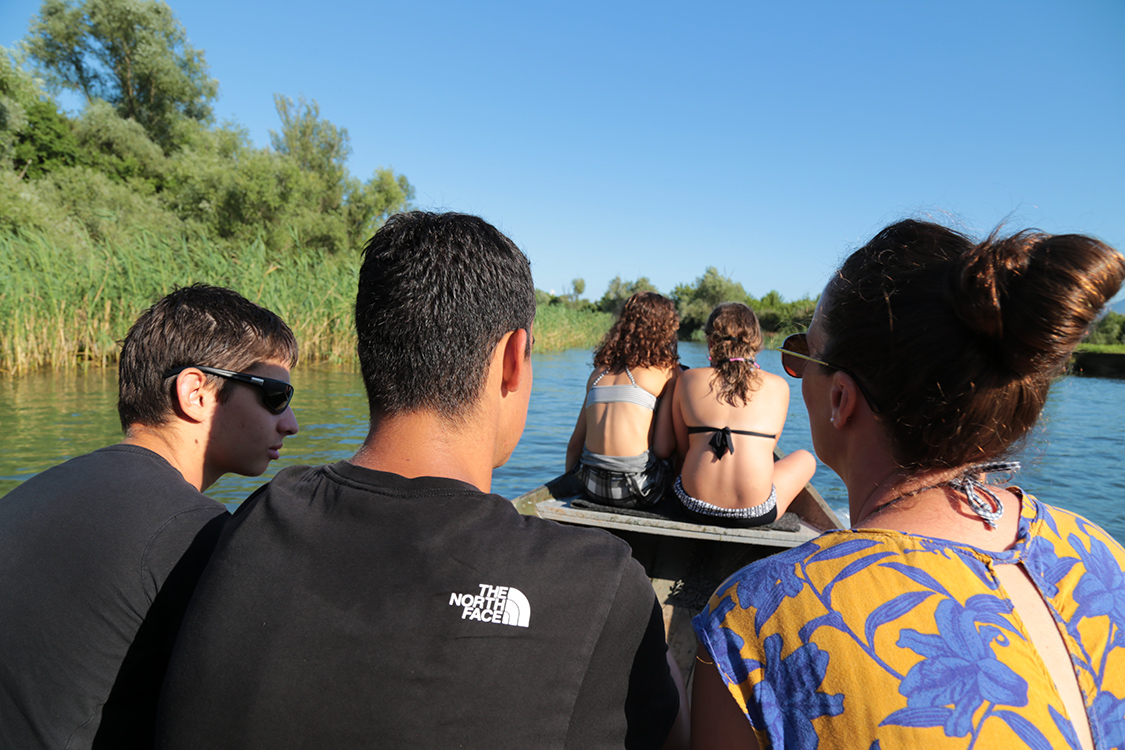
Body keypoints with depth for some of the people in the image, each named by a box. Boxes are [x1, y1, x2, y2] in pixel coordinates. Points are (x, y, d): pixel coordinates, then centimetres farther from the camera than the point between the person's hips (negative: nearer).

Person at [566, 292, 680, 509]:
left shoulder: (599, 370, 14)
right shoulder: (667, 371, -1)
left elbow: (574, 445, 15)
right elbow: (663, 448, -7)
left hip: (592, 488, 5)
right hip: (636, 492, -5)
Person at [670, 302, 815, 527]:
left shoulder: (688, 380, 3)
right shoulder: (778, 386, 2)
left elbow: (682, 451, 6)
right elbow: (767, 447, 10)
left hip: (693, 506, 2)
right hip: (755, 514, -2)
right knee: (805, 458, 30)